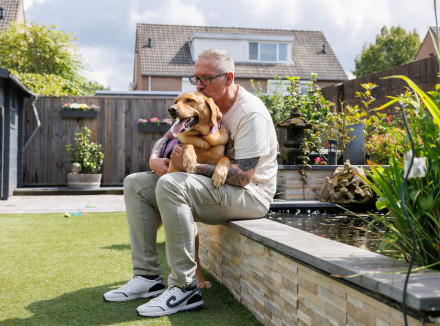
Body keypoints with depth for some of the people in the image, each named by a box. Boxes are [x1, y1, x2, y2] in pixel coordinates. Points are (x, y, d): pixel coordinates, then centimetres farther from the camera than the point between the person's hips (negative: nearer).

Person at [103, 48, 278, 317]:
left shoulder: (250, 114, -17)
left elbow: (242, 176, -25)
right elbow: (167, 139, 14)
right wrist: (155, 159, -9)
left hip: (250, 194, -9)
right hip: (212, 187, 9)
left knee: (171, 184, -33)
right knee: (135, 184, 3)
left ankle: (185, 288, -29)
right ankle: (148, 277, -2)